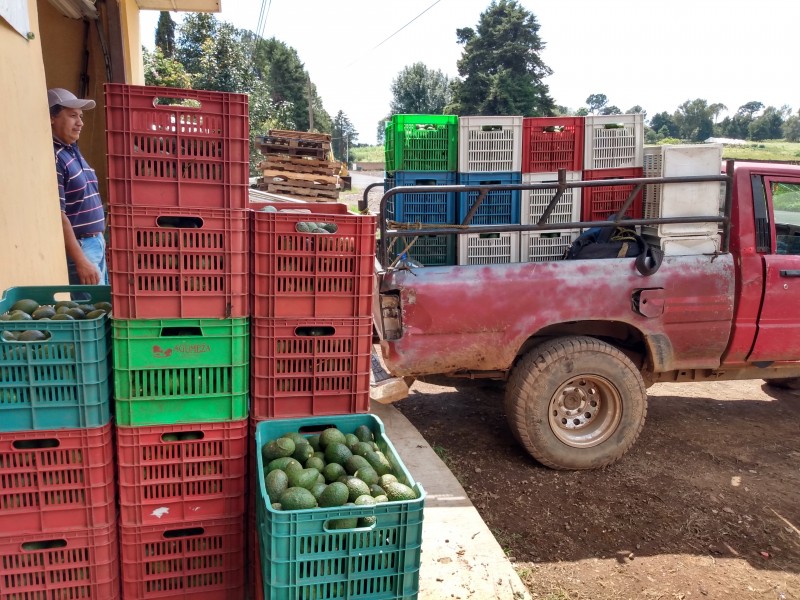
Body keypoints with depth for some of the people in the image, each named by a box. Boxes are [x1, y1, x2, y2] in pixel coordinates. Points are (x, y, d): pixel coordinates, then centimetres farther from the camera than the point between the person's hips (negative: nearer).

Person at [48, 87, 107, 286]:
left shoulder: (73, 151, 13)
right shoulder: (52, 157, -16)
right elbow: (57, 215, -22)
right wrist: (81, 261, -24)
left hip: (96, 244, 10)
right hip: (76, 248, -10)